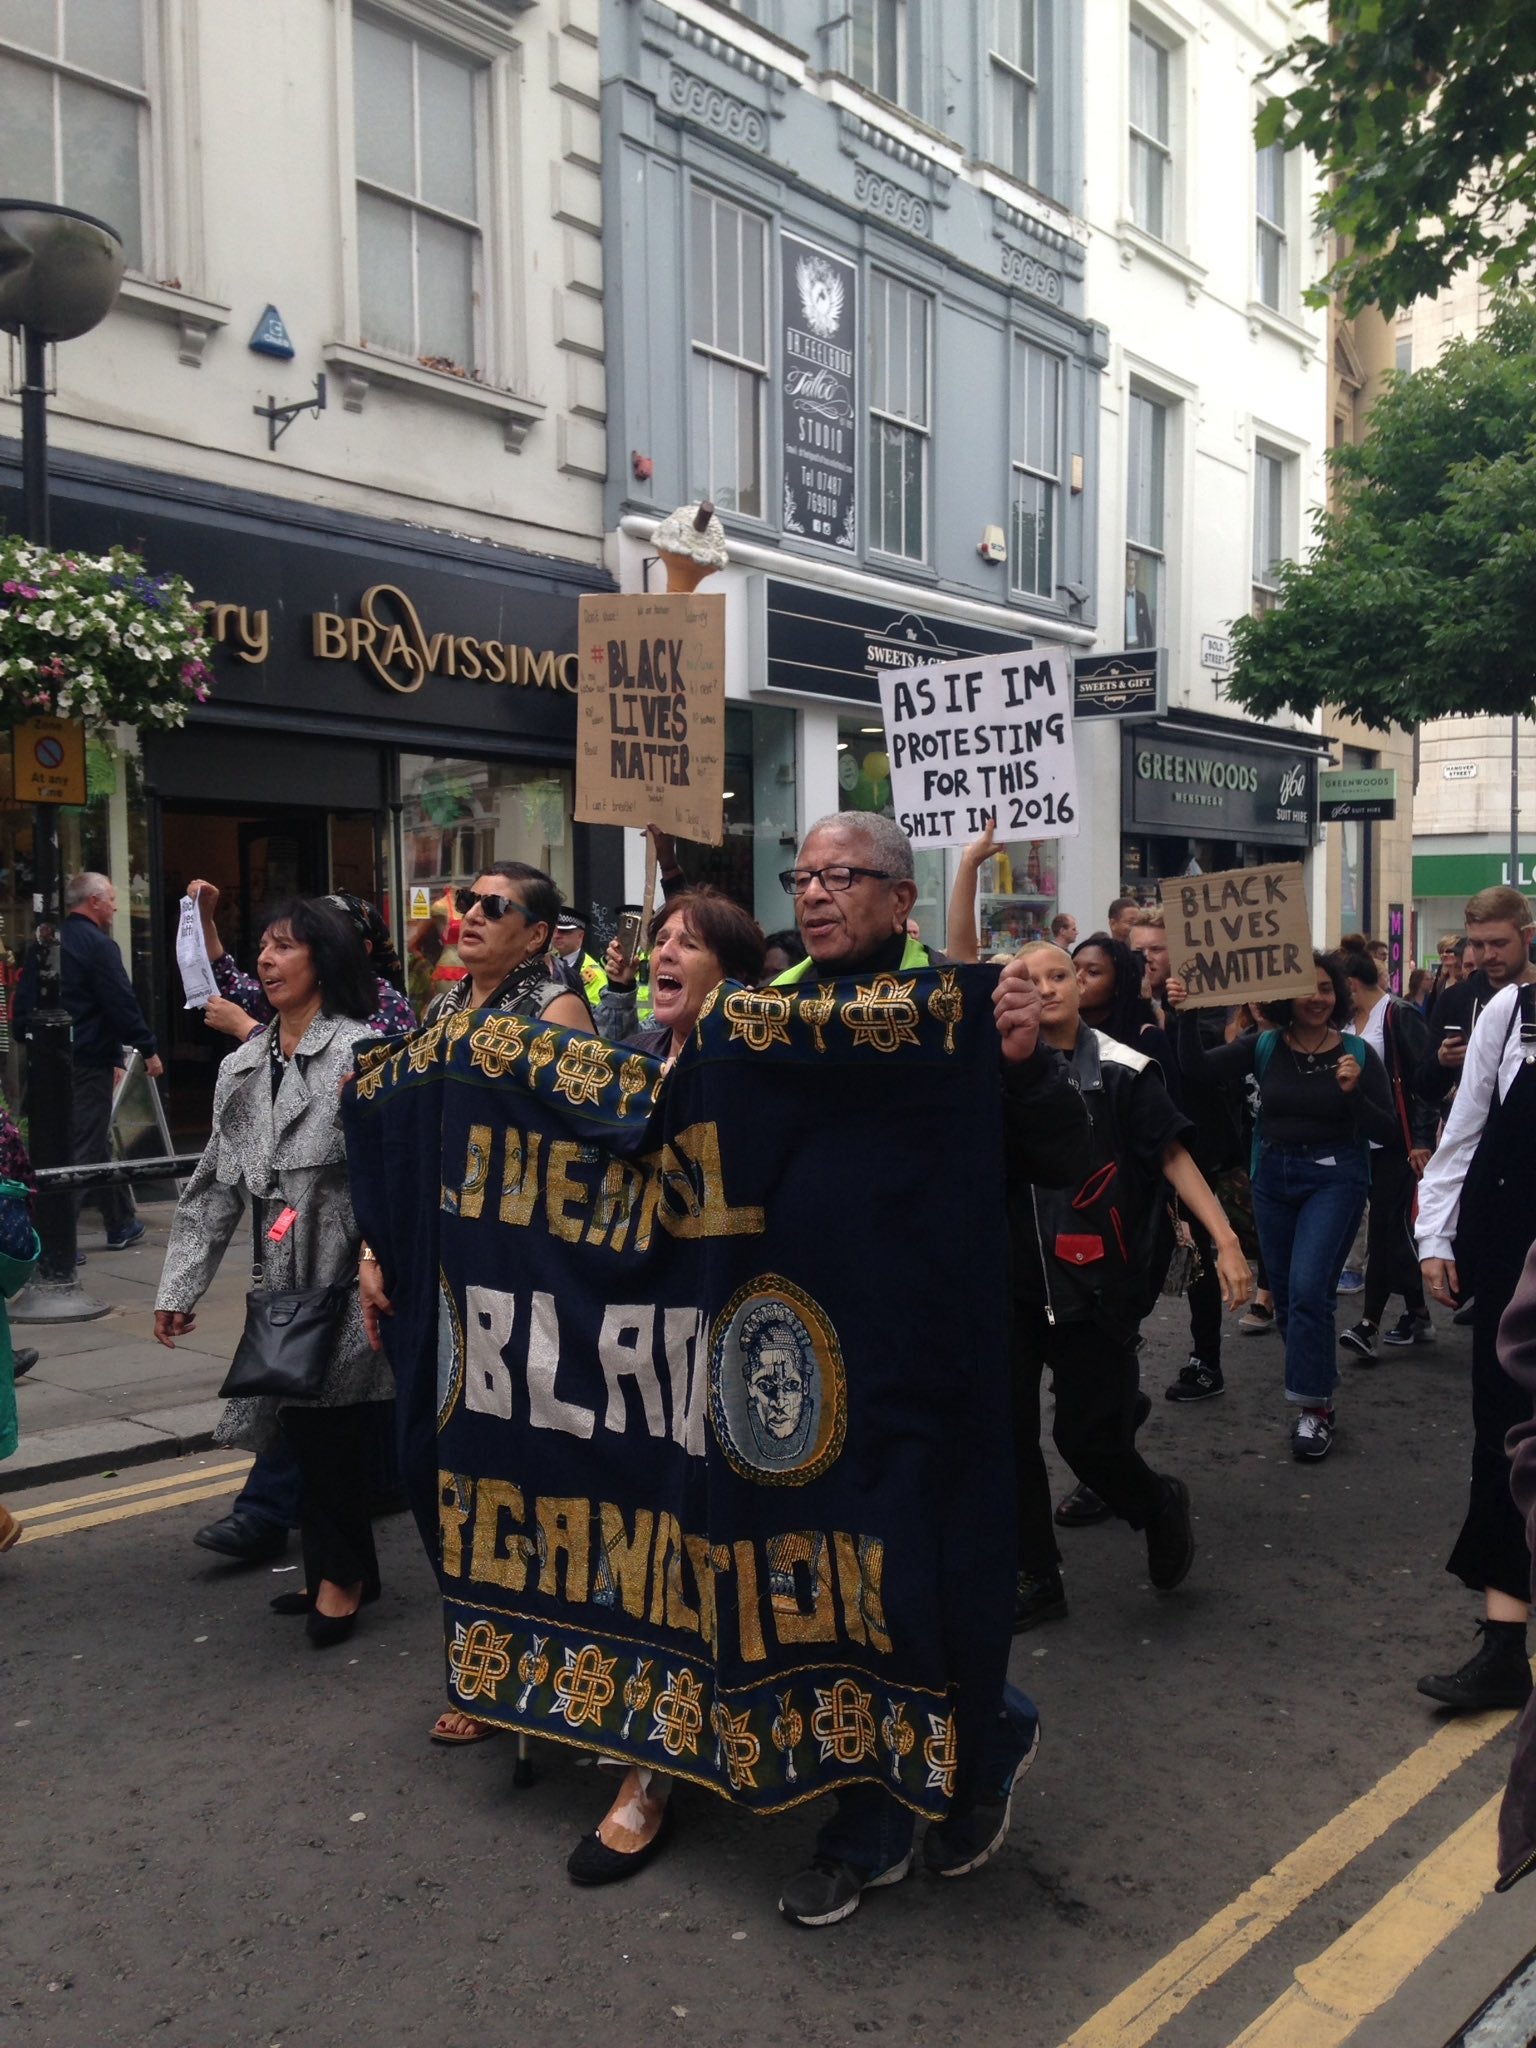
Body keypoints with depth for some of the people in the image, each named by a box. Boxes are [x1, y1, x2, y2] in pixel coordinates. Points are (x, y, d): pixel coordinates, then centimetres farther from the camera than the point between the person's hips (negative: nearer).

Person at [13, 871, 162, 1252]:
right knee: (83, 1149, -3)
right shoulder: (99, 945, -12)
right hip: (89, 1060, -8)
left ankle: (121, 1225, 25)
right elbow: (122, 1003, -16)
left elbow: (23, 1002, 15)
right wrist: (148, 1049, -10)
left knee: (97, 1141, 17)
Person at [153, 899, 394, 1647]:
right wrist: (180, 1288, 13)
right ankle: (343, 1570, 28)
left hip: (348, 1276, -6)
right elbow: (215, 1184, 15)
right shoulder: (242, 1068, 13)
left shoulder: (360, 1052, -9)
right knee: (305, 1425, 10)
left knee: (327, 1424, -1)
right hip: (285, 1280, 6)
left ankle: (341, 1574, 20)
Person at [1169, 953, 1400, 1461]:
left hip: (1335, 1177, -4)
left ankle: (1313, 1406, -4)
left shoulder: (1357, 1053, -7)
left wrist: (1354, 1093, -25)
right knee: (1286, 1297, 13)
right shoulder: (1264, 1046, -1)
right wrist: (1186, 1016, -28)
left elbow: (1387, 1132, -7)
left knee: (1308, 1289, -16)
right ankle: (1315, 1380, 35)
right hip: (1273, 1176, 4)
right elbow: (1198, 1067, -12)